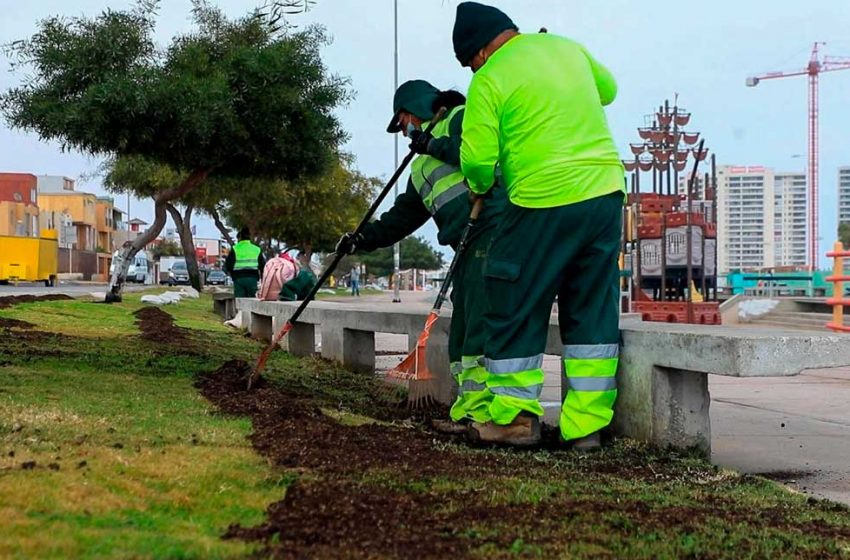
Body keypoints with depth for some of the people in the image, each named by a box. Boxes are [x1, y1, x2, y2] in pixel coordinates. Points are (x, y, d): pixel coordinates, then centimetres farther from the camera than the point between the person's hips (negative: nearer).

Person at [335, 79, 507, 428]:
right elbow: (405, 214, 31)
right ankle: (470, 412, 5)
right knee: (461, 331, 4)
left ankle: (481, 410, -17)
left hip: (492, 227, -10)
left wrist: (433, 145, -9)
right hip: (469, 246, 10)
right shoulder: (422, 166, 29)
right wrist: (364, 240, 22)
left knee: (481, 323, -15)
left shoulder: (460, 118, 3)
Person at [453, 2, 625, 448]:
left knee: (516, 311, 8)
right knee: (593, 314, 11)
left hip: (543, 204, -6)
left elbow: (477, 159, -8)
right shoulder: (567, 47, 12)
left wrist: (480, 186, 12)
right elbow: (608, 89, 30)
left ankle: (515, 418, 13)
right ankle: (588, 424, 13)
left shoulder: (490, 79, -6)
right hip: (605, 193, 6)